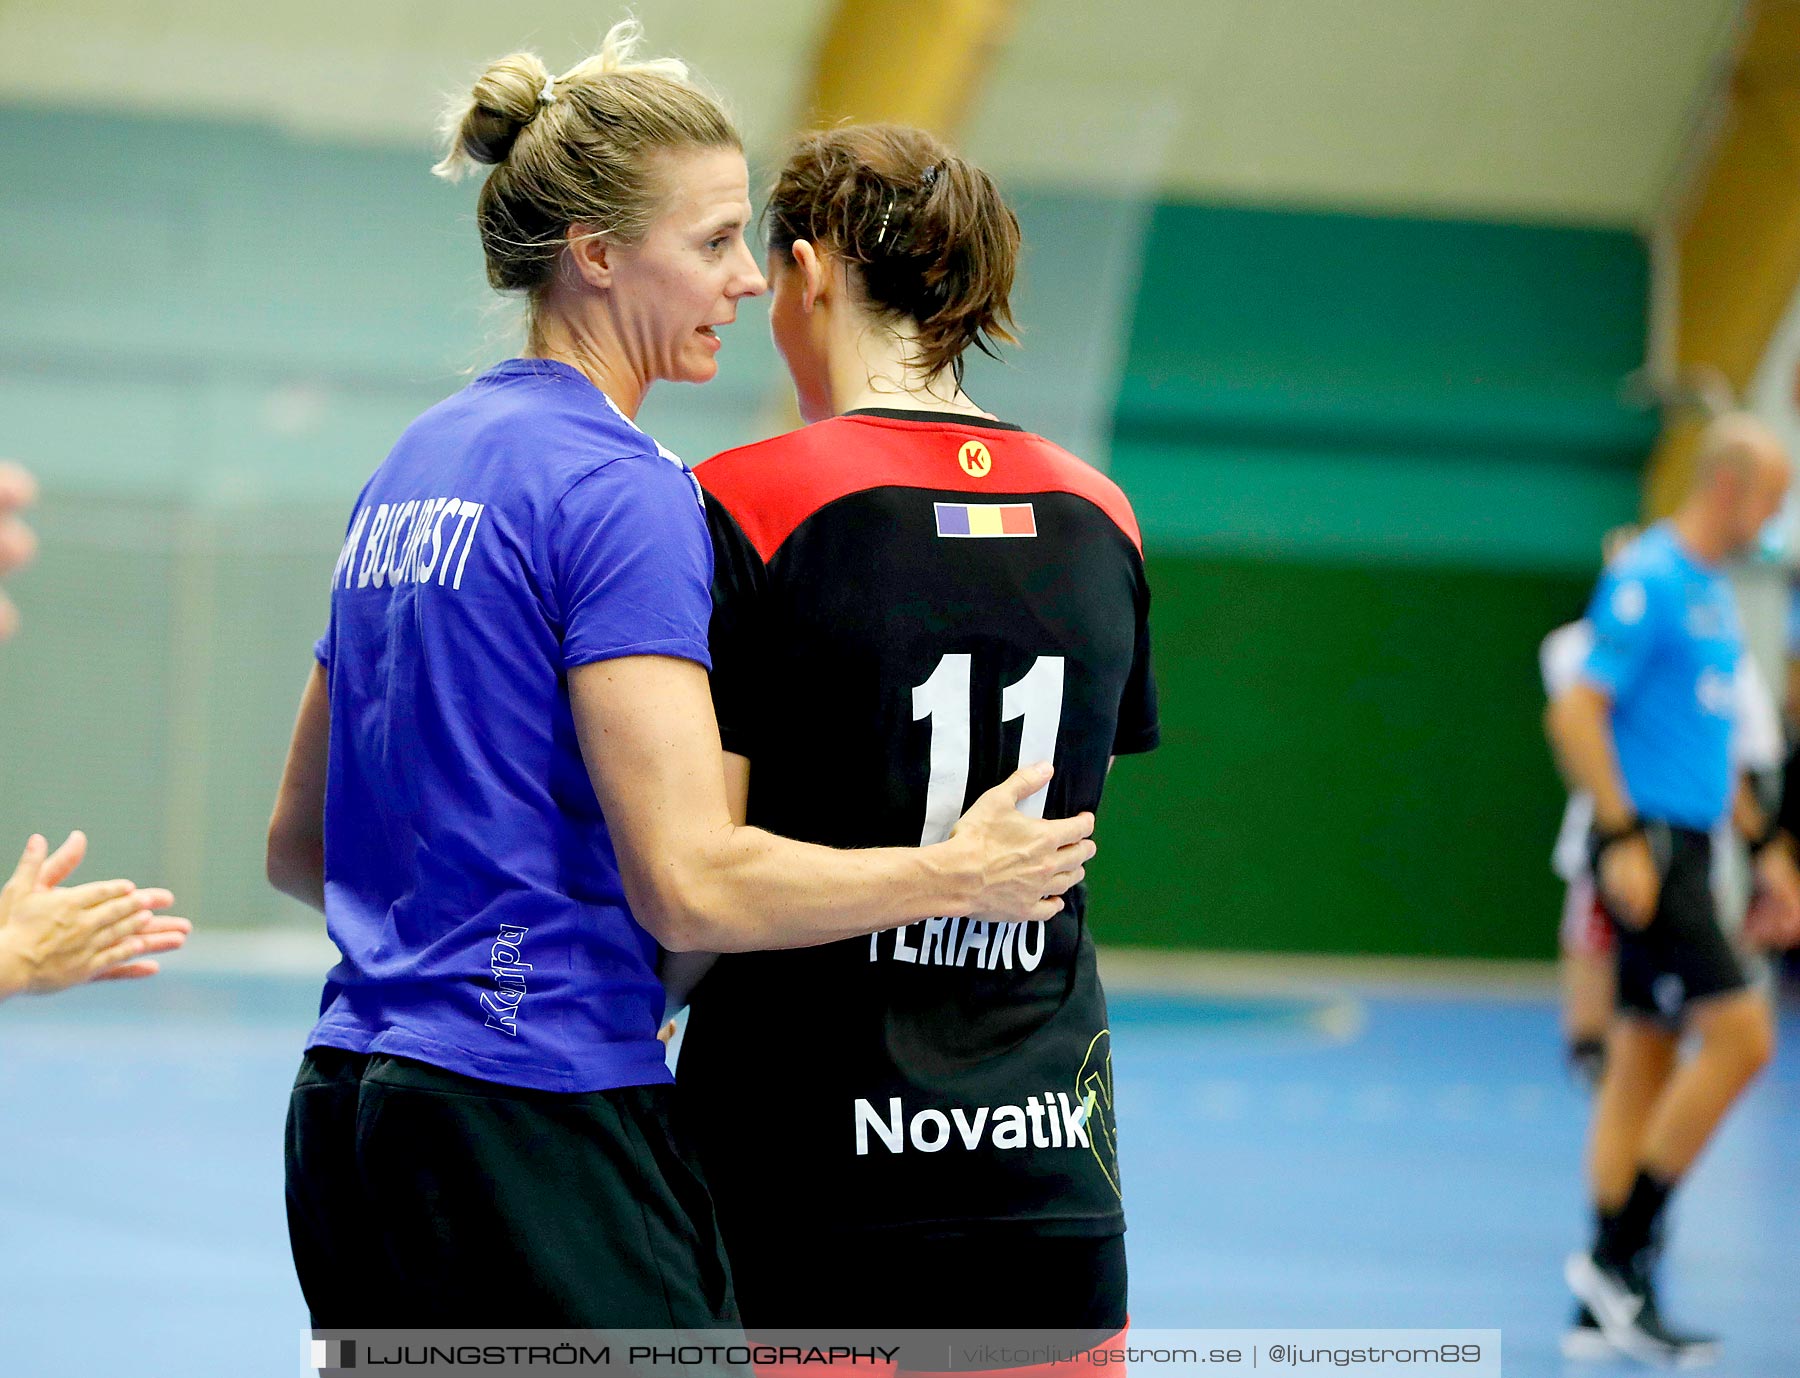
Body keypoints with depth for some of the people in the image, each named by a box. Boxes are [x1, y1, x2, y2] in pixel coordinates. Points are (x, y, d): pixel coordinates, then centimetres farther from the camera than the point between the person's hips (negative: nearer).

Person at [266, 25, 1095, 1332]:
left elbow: (300, 846, 21)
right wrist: (957, 874, -7)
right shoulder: (620, 488, -12)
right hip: (535, 1126, -9)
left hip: (347, 1094, 9)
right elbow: (693, 880, -19)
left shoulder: (413, 468, 15)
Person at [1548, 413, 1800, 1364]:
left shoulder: (1712, 592, 17)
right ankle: (1618, 1251, -9)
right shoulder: (1648, 581, -12)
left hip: (1684, 848, 9)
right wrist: (1623, 838, -23)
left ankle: (1609, 1300, 11)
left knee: (1646, 1063, 8)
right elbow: (1575, 714, -18)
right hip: (1647, 843, -9)